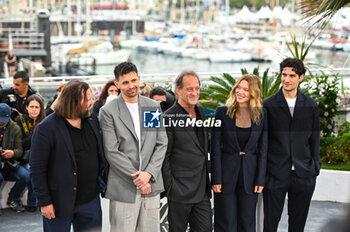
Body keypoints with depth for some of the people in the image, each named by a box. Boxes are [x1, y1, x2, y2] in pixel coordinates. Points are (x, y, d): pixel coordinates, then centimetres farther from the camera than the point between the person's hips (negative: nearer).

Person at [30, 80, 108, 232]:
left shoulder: (92, 120, 5)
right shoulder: (46, 128, -15)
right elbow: (37, 168, -14)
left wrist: (102, 182, 8)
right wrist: (44, 202, -15)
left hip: (91, 200, 6)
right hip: (60, 202, -6)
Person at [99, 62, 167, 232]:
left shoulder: (154, 107, 9)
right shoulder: (108, 111, -4)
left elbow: (161, 144, 7)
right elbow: (112, 152, -8)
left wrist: (149, 174, -7)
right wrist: (137, 177, -12)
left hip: (151, 186, 4)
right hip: (123, 189, -3)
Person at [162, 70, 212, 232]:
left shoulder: (200, 111, 11)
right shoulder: (169, 117, -12)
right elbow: (163, 156, -11)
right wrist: (169, 187, -13)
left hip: (202, 189, 6)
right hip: (180, 191, -6)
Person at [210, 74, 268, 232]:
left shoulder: (261, 116, 3)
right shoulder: (222, 112, -2)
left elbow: (263, 150, 4)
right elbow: (215, 148, -3)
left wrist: (260, 180, -2)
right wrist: (216, 179, -8)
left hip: (249, 176, 2)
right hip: (226, 174, -1)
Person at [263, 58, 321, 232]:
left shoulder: (311, 105, 6)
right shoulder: (268, 105, 0)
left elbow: (314, 139, 11)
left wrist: (315, 167, 6)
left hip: (304, 175, 2)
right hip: (275, 175, -2)